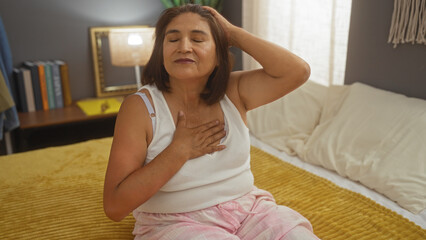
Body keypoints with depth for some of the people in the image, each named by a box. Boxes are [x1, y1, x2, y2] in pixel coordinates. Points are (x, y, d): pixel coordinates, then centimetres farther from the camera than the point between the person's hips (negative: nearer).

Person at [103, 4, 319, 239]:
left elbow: (297, 71, -13)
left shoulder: (233, 91, -1)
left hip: (248, 209, 3)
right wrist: (181, 149, -20)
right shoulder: (140, 105, -12)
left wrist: (233, 33, -10)